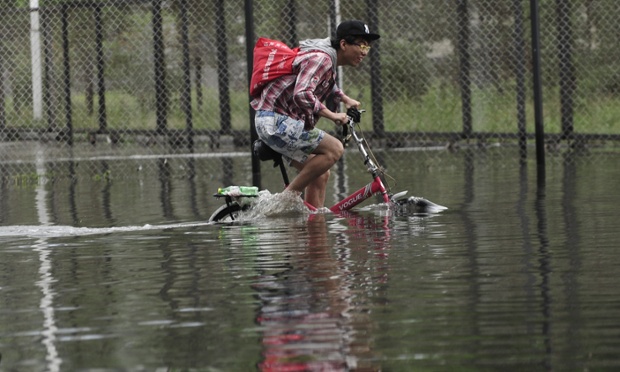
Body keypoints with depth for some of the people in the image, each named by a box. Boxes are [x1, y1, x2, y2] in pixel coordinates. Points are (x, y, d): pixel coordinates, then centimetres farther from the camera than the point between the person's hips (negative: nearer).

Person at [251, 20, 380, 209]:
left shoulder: (328, 58, 16)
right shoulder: (320, 58, -18)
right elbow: (301, 94, -32)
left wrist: (345, 98, 28)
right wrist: (331, 115, -25)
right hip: (276, 122, -11)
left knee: (320, 175, 11)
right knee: (334, 149, -18)